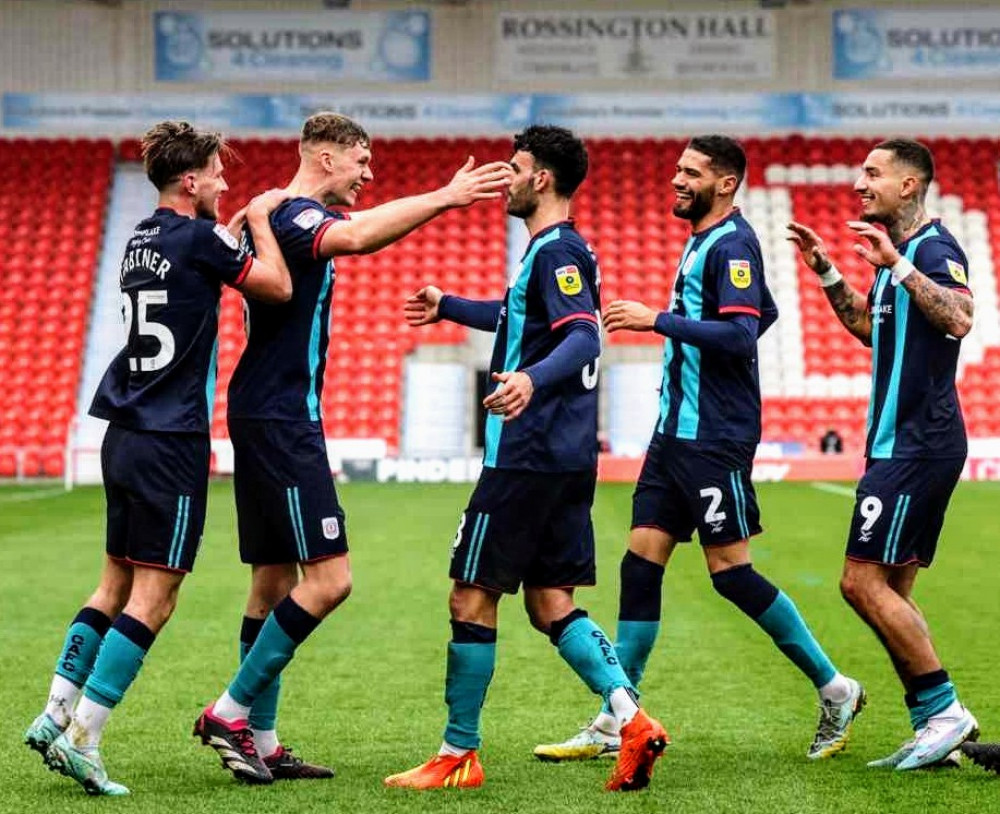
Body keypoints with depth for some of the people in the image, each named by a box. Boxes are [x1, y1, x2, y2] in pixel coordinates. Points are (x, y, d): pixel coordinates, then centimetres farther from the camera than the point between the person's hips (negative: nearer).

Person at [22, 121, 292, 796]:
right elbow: (278, 286, -9)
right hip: (171, 443, -9)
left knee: (116, 584, 16)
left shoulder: (142, 240, 14)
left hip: (124, 436, 9)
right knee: (153, 597, -5)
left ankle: (55, 718, 15)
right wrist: (260, 219, 4)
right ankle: (81, 741, -9)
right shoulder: (197, 238, -11)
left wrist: (245, 222, 23)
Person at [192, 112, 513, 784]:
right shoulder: (294, 216, -15)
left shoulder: (297, 216, 16)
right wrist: (443, 198, -35)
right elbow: (357, 236, -37)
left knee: (274, 578, 11)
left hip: (269, 419, 11)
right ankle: (232, 712, -7)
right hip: (280, 420, -11)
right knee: (329, 577, -11)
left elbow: (360, 228, 35)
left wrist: (443, 199, 26)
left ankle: (260, 741, 14)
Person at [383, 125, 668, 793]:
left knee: (472, 596, -1)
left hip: (527, 456, -10)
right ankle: (631, 719, -3)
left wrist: (532, 379, -45)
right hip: (566, 456, 10)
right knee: (550, 602, 10)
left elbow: (583, 338, -28)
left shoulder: (556, 251, -14)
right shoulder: (559, 251, 17)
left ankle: (459, 755, 5)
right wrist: (450, 306, 44)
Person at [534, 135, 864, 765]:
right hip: (676, 430, 9)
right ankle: (613, 726, 5)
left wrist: (659, 321, -23)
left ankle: (836, 690, 8)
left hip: (714, 439, -9)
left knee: (731, 570, -6)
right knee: (641, 564, 4)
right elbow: (766, 314, 29)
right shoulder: (703, 242, 16)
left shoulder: (732, 244, -13)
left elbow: (741, 335, -24)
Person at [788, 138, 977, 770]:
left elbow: (959, 319, -31)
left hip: (917, 446, -10)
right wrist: (825, 270, 25)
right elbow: (869, 327, 33)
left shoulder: (934, 248, -12)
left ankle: (945, 711, -6)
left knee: (863, 581, -11)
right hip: (903, 443, 10)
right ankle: (934, 727, 11)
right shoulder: (900, 252, 18)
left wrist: (897, 265, -30)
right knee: (892, 590, 10)